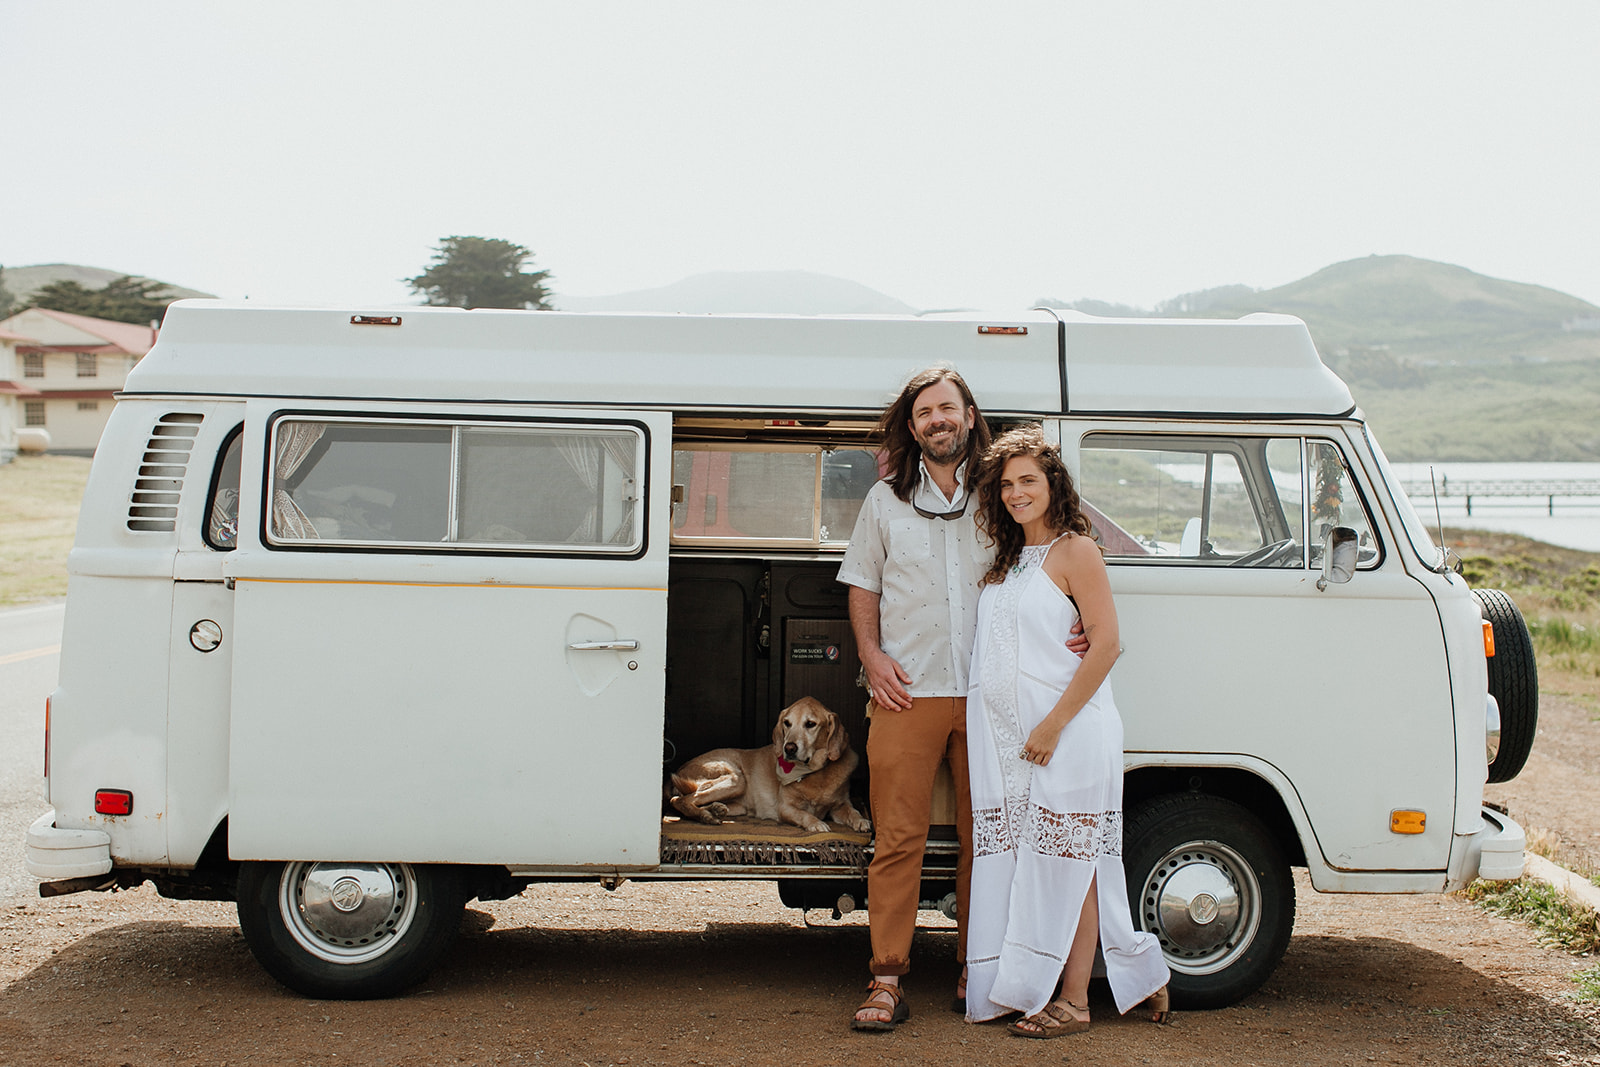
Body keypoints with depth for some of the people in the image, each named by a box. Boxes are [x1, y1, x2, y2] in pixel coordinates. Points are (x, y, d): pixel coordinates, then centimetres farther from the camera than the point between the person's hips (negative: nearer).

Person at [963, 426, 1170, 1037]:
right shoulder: (1006, 561, 16)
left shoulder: (1074, 551, -6)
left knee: (1066, 863, -3)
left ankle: (1073, 1001, 2)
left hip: (1066, 734, -7)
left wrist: (1054, 724, -17)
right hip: (1002, 736, 7)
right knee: (1013, 864, 7)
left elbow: (1106, 643, -13)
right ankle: (1007, 987, 15)